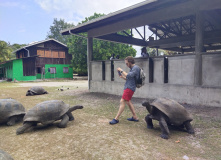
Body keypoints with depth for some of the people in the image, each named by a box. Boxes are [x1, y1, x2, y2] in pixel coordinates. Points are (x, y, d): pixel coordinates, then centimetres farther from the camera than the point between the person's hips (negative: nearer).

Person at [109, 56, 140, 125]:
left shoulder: (136, 68, -11)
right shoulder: (132, 68, 19)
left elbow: (129, 76, -24)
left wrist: (121, 70, -16)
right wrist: (122, 77, 5)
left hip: (130, 88, -10)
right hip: (128, 87, 10)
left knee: (122, 102, -12)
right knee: (128, 102, 15)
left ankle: (116, 119, -8)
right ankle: (135, 117, 23)